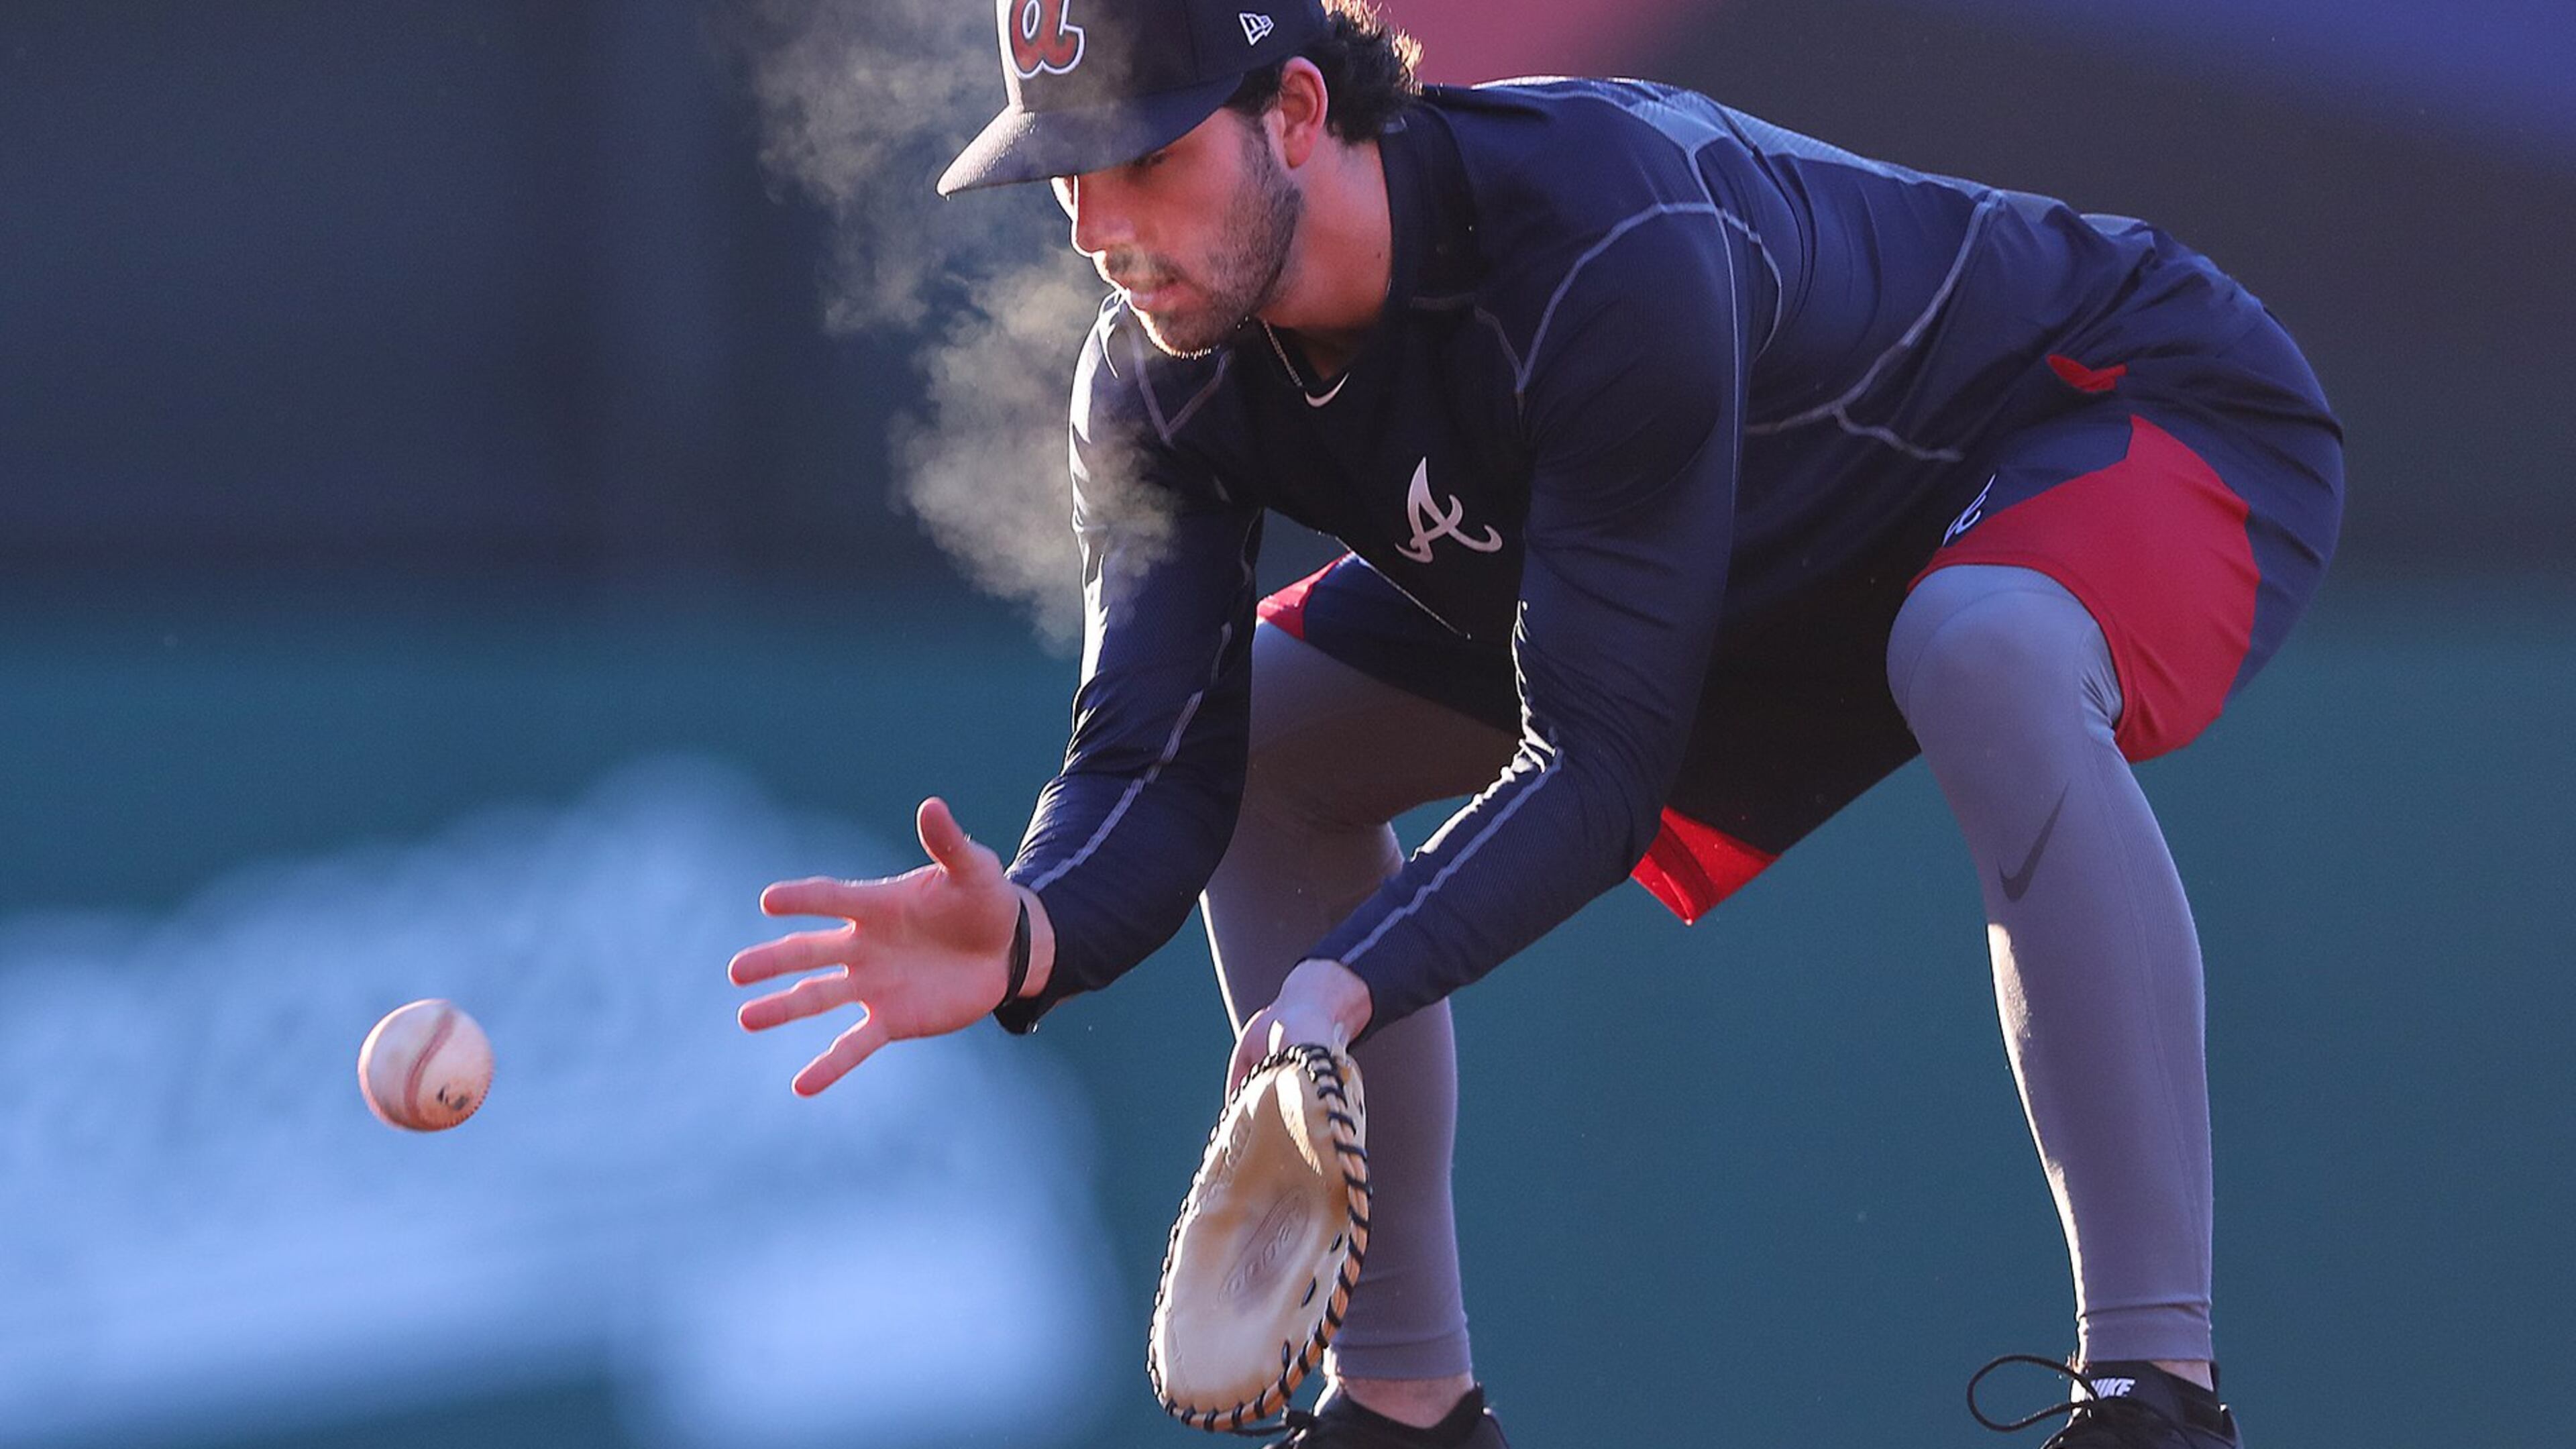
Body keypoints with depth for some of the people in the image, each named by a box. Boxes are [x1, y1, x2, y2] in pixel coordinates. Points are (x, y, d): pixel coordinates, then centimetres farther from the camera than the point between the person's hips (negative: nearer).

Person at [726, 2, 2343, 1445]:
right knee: (1268, 731, -1)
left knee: (1988, 652, -43)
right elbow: (1159, 761, -21)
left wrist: (1355, 980, -50)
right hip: (1786, 586, 8)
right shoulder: (1166, 382, -16)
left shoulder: (1612, 239, -39)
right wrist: (1037, 937, -43)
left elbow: (1601, 768, -38)